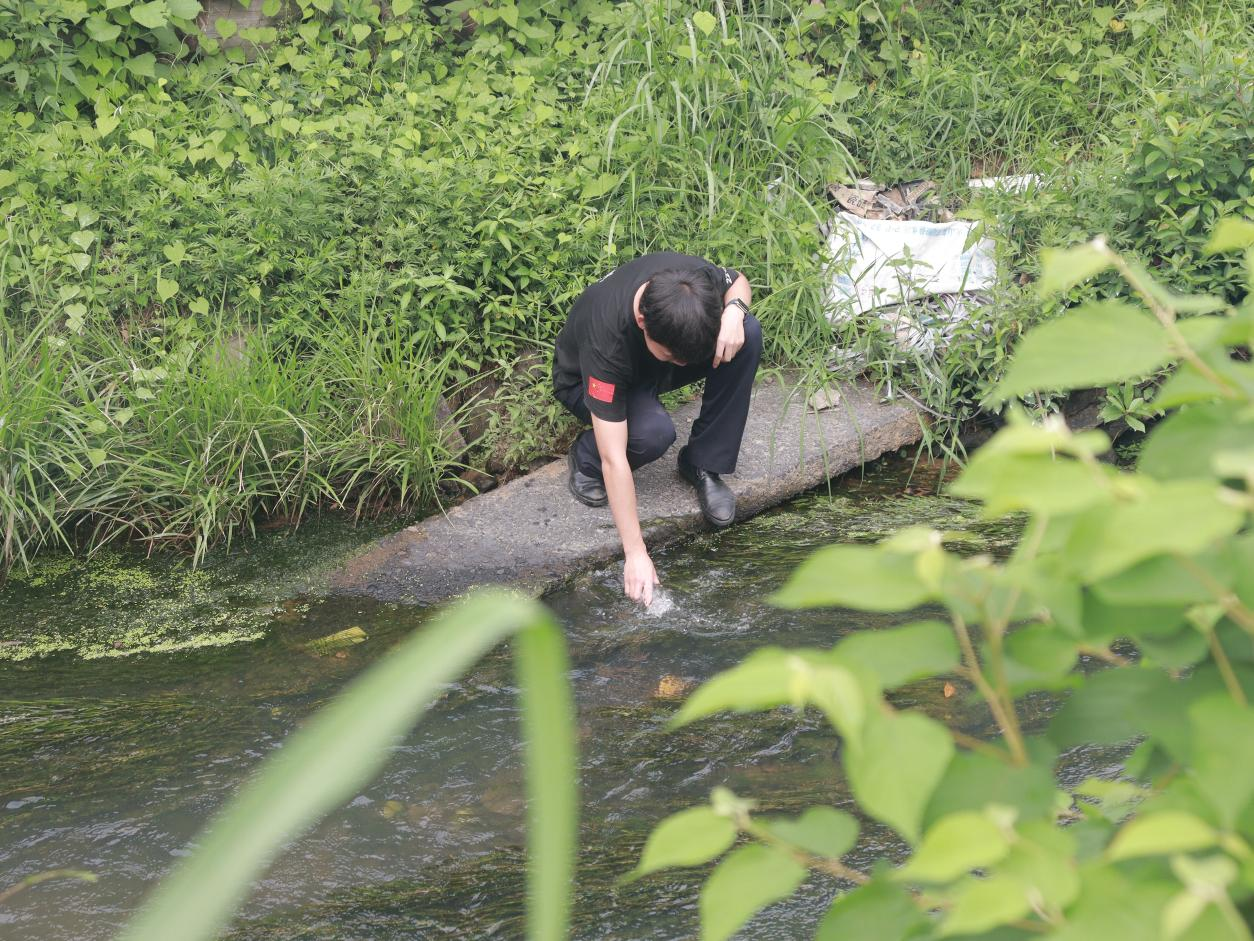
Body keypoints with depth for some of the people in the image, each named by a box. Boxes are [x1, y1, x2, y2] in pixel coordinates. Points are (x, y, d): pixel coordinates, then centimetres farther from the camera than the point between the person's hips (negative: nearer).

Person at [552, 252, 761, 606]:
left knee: (748, 333, -24)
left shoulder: (691, 275, -32)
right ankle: (585, 458, -4)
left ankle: (702, 465, -8)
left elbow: (737, 281, -4)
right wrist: (635, 554, -42)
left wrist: (734, 310, -29)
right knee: (653, 432, -39)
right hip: (587, 383, -5)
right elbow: (615, 459, -41)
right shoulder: (606, 340, -42)